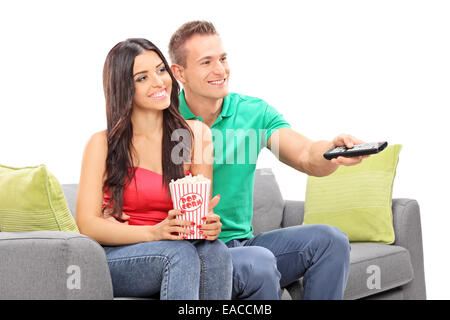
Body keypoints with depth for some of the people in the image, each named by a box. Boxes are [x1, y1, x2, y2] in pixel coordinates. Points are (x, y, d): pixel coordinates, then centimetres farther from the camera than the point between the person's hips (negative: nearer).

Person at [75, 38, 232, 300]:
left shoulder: (196, 134, 9)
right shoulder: (103, 144, 0)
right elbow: (87, 224, -8)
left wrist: (210, 224, -20)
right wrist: (155, 232, -24)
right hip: (115, 257, -2)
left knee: (214, 250, -31)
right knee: (181, 252, -33)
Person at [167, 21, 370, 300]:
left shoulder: (255, 112, 4)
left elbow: (306, 156, -9)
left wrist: (333, 153, -33)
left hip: (244, 241, 5)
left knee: (330, 240, -13)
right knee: (259, 262, -33)